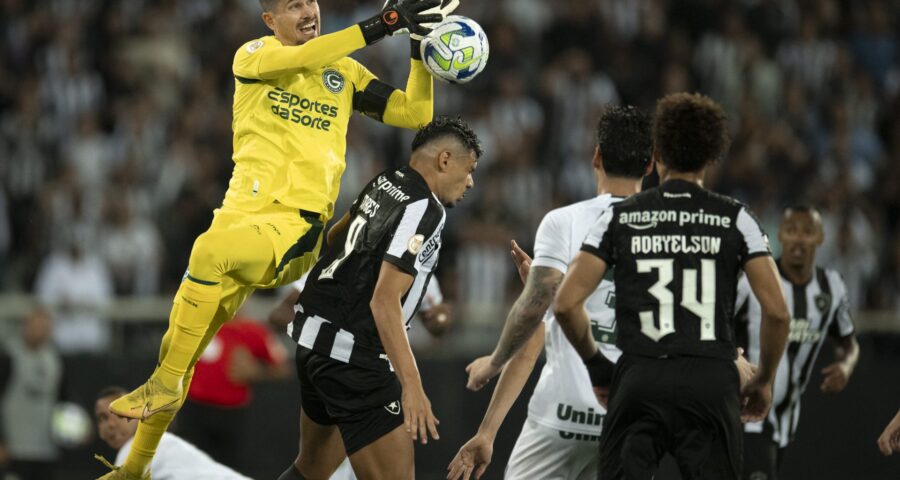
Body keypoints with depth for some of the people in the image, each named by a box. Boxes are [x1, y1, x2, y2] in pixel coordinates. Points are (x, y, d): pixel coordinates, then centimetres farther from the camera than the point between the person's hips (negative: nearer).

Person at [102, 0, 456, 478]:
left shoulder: (346, 72, 11)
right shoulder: (253, 56, 5)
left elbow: (415, 114, 11)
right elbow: (298, 58, -16)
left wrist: (422, 51, -4)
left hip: (296, 227, -2)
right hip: (242, 210, 2)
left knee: (209, 252, -35)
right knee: (177, 347, 3)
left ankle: (166, 385, -23)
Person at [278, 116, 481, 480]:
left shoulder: (384, 184, 9)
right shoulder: (425, 209, -16)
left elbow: (336, 235, 28)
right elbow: (385, 301, -24)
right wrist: (411, 385, -29)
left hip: (314, 337, 10)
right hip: (354, 356, -10)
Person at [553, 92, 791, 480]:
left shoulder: (619, 217, 7)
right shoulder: (735, 219, 6)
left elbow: (566, 304, 0)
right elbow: (777, 312, 0)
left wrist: (596, 364, 15)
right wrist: (764, 380, 14)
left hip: (639, 379, 0)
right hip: (711, 383, 0)